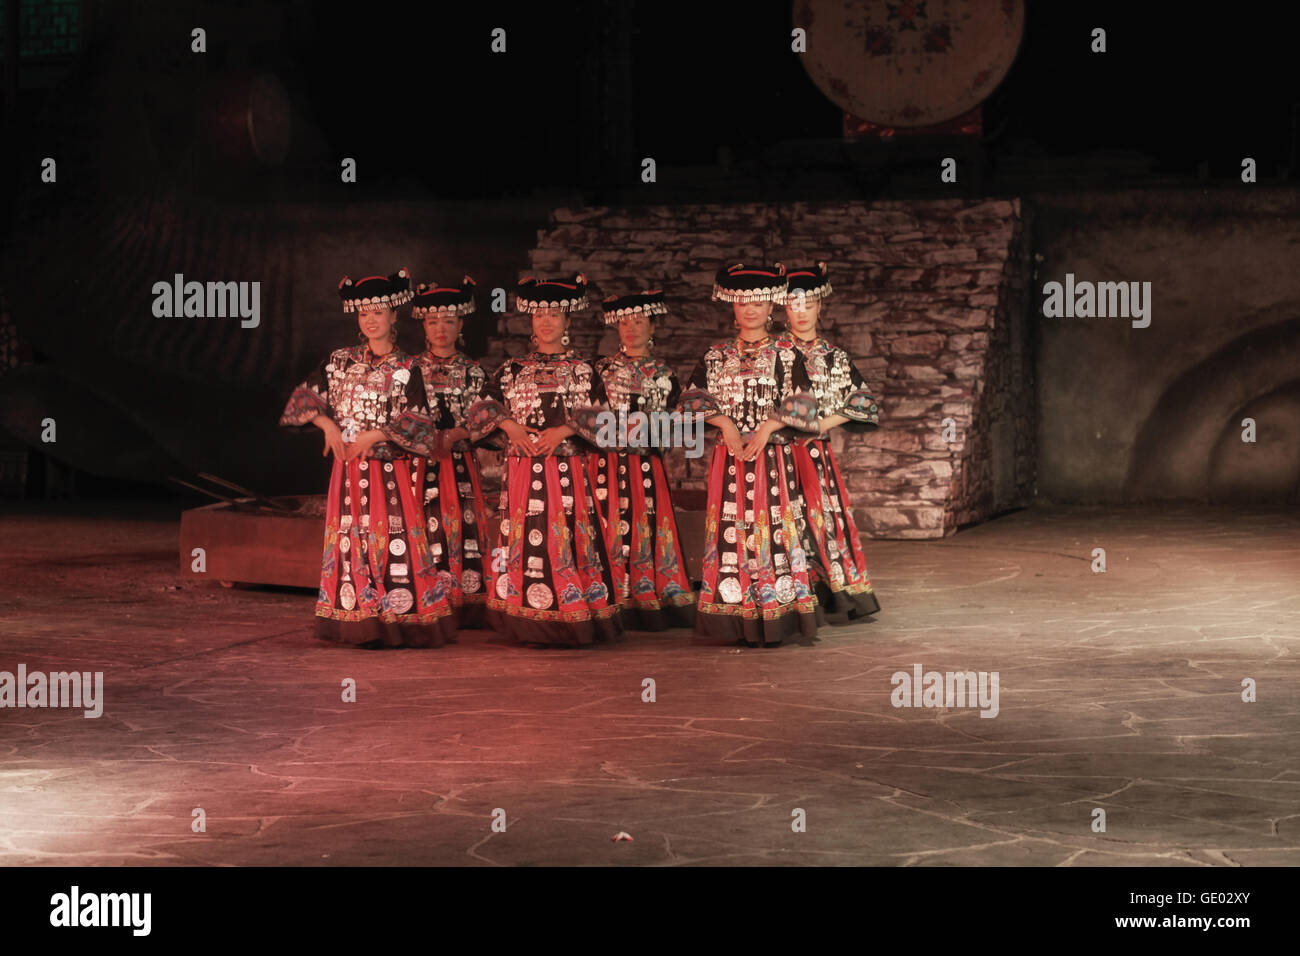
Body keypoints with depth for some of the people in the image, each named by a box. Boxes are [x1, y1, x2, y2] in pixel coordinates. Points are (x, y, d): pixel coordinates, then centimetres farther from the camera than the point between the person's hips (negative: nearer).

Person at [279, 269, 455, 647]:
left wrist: (376, 434, -14)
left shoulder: (405, 370, -1)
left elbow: (419, 426, -6)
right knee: (352, 541, 1)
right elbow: (306, 395, 10)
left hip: (390, 471, -3)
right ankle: (363, 626, 7)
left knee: (394, 539, -8)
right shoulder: (340, 362, 9)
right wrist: (328, 425, -5)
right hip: (349, 470, 3)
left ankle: (399, 623, -3)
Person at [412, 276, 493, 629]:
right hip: (422, 462, 0)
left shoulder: (472, 371, 7)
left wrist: (450, 436, -16)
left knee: (464, 524, -4)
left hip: (459, 461, 0)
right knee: (428, 525, -7)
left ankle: (468, 603, -1)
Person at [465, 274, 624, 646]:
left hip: (567, 468, -1)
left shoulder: (582, 370, 8)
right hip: (522, 470, 1)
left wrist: (563, 430, -12)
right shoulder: (513, 370, 12)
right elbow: (480, 409, 10)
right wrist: (509, 425, -6)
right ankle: (529, 624, 2)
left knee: (566, 535, -7)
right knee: (526, 536, -3)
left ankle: (570, 617, -3)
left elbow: (599, 419, 1)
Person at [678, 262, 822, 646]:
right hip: (728, 457, 2)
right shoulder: (716, 356, 11)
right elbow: (691, 398, 4)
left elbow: (801, 404, -2)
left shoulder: (786, 353, 4)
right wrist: (724, 421, -10)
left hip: (772, 456, -2)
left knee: (772, 528, -7)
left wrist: (766, 428, -13)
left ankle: (773, 621, -4)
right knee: (731, 530, -2)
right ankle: (735, 621, 1)